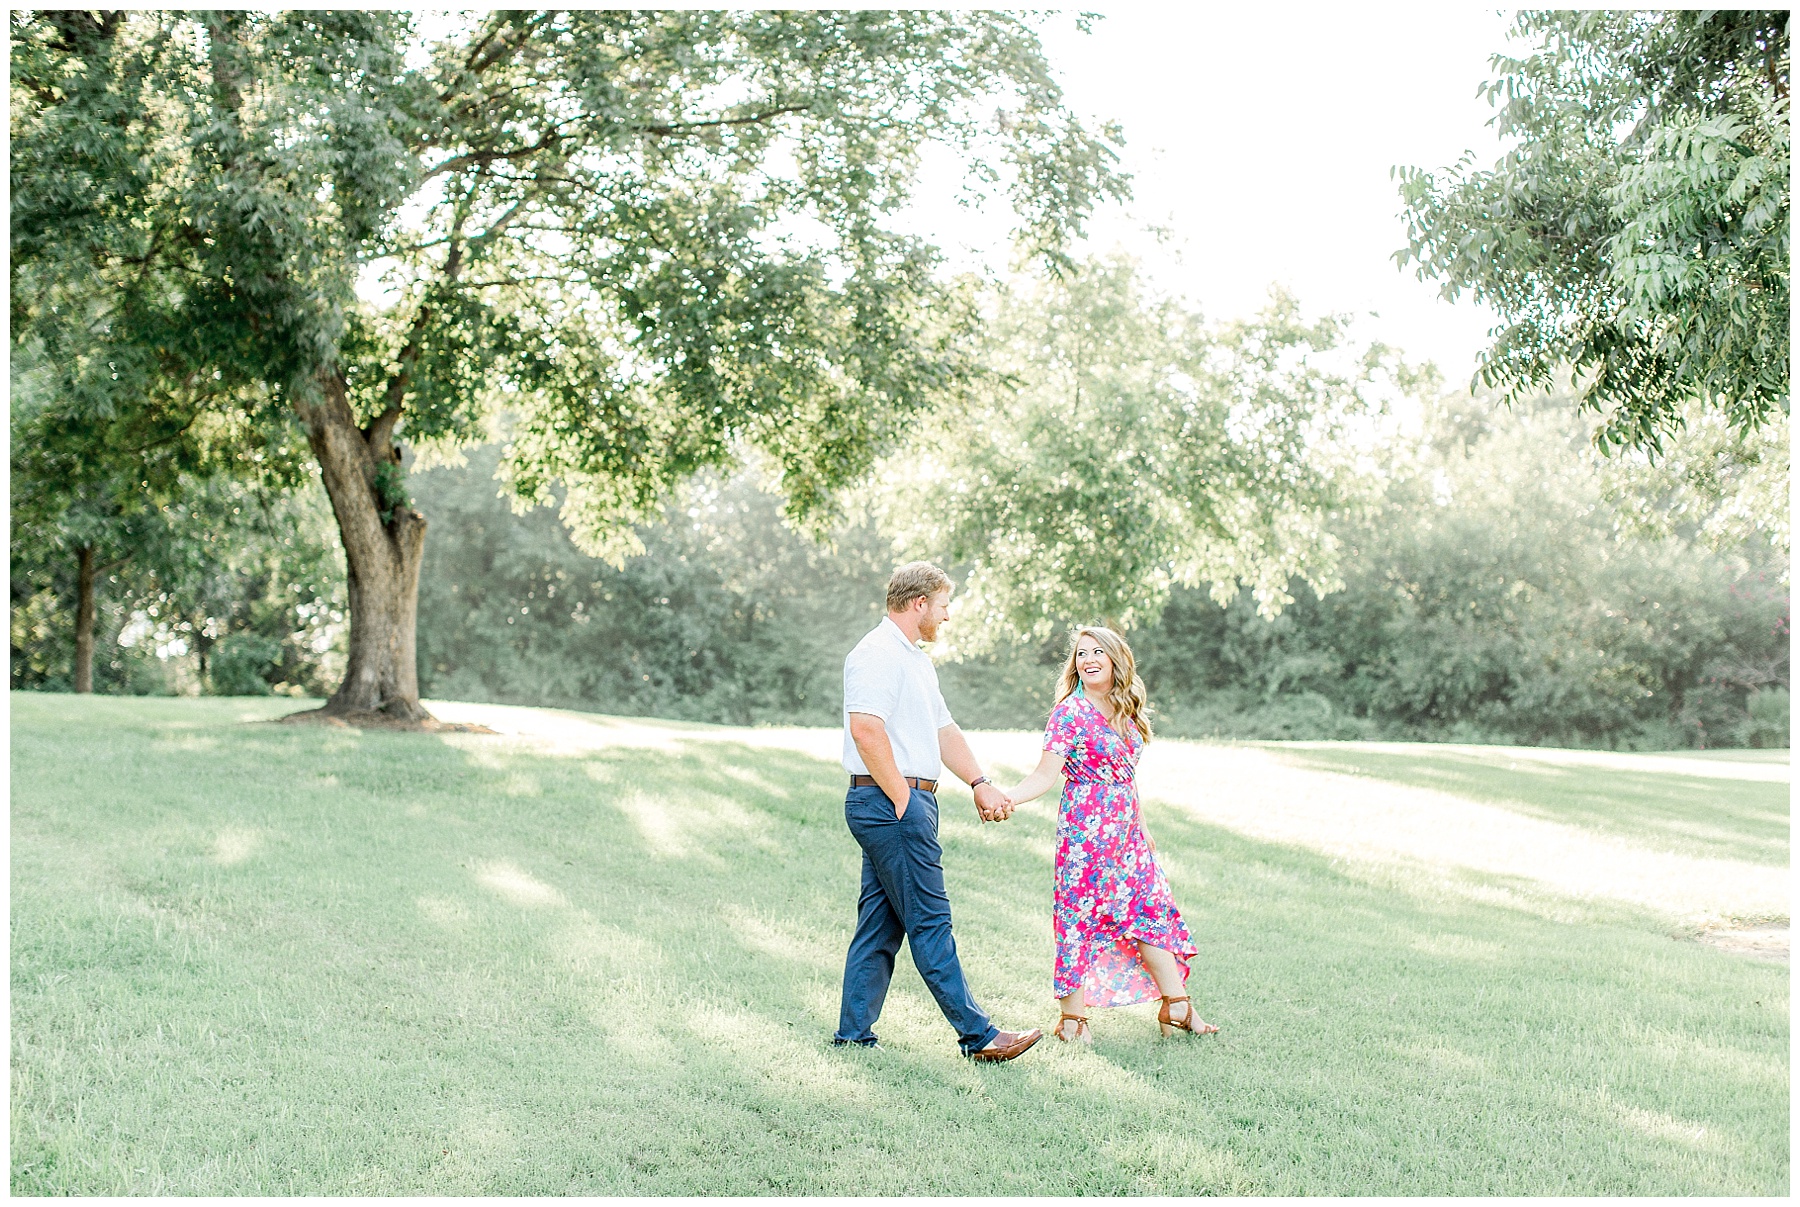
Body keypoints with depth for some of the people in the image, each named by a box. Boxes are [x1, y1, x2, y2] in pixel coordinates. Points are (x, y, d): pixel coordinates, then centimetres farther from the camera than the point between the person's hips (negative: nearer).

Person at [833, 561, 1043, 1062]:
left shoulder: (916, 659, 21)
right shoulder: (878, 654, -12)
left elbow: (944, 730, 25)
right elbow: (866, 729, -22)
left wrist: (980, 783, 16)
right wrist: (902, 800, -19)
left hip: (903, 804, 10)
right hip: (890, 802, -10)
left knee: (880, 924, 11)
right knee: (929, 922, -6)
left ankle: (854, 1032, 16)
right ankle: (977, 1034, -2)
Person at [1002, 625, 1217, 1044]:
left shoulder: (1126, 711, 10)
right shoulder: (1069, 712, -10)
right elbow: (1046, 775, -16)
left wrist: (1141, 825, 23)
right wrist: (1004, 799, -31)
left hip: (1125, 829, 7)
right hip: (1085, 830, -6)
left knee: (1152, 909, 7)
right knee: (1083, 916, -3)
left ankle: (1176, 1006, 15)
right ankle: (1073, 1017, 6)